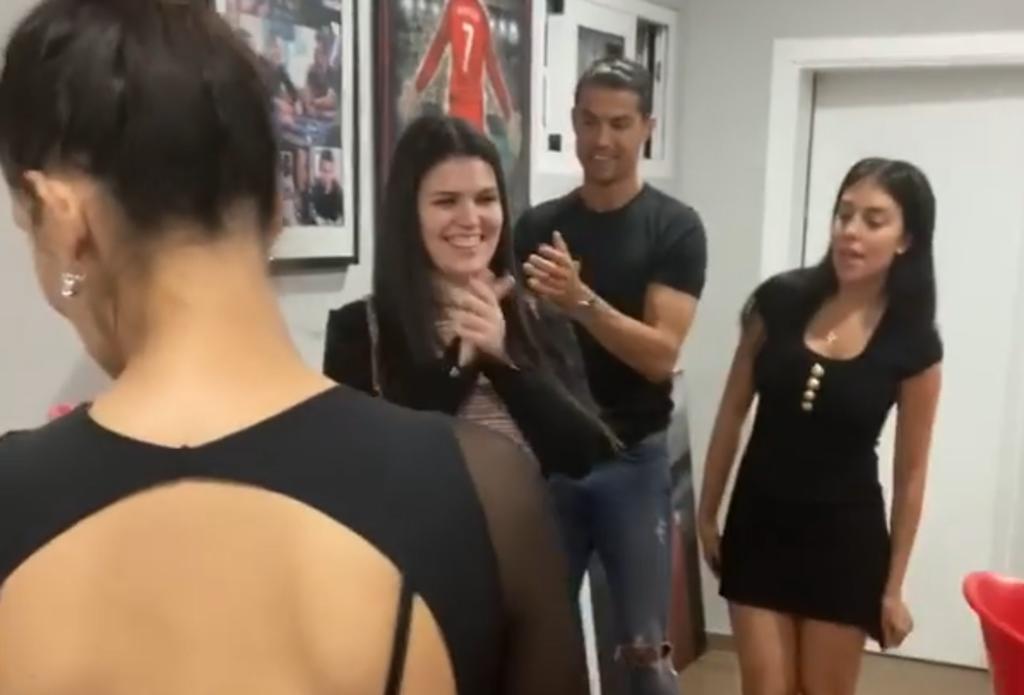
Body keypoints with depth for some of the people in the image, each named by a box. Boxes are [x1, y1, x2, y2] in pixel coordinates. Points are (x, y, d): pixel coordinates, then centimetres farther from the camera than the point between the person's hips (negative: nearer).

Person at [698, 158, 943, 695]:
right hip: (760, 521, 1)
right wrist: (707, 511, 4)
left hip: (845, 534, -1)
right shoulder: (780, 301, -7)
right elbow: (733, 413, 2)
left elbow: (910, 473, -3)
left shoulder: (913, 343, -10)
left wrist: (894, 586, 0)